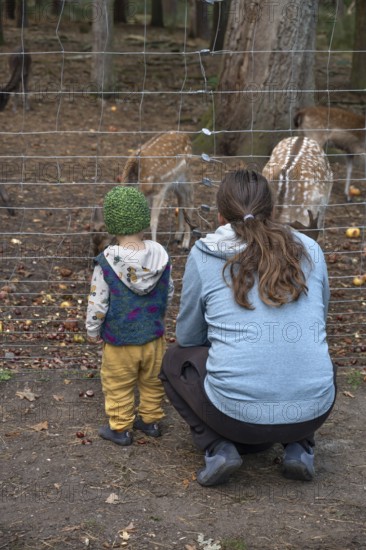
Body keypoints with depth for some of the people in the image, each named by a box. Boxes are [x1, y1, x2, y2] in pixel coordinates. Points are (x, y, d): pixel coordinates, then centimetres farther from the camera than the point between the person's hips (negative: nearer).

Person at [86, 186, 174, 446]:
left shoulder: (107, 262, -22)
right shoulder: (161, 256, -11)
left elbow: (98, 303, -15)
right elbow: (169, 293, 4)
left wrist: (92, 330, 3)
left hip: (119, 339, -3)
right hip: (154, 336, 4)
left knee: (118, 386, 14)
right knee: (152, 381, 22)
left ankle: (121, 428, 25)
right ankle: (151, 420, 36)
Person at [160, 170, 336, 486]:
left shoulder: (203, 256, 1)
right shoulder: (309, 250, 7)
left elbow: (187, 336, 12)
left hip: (237, 412, -2)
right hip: (313, 411, 3)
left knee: (175, 361, 27)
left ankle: (218, 448, 7)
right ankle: (299, 446, 16)